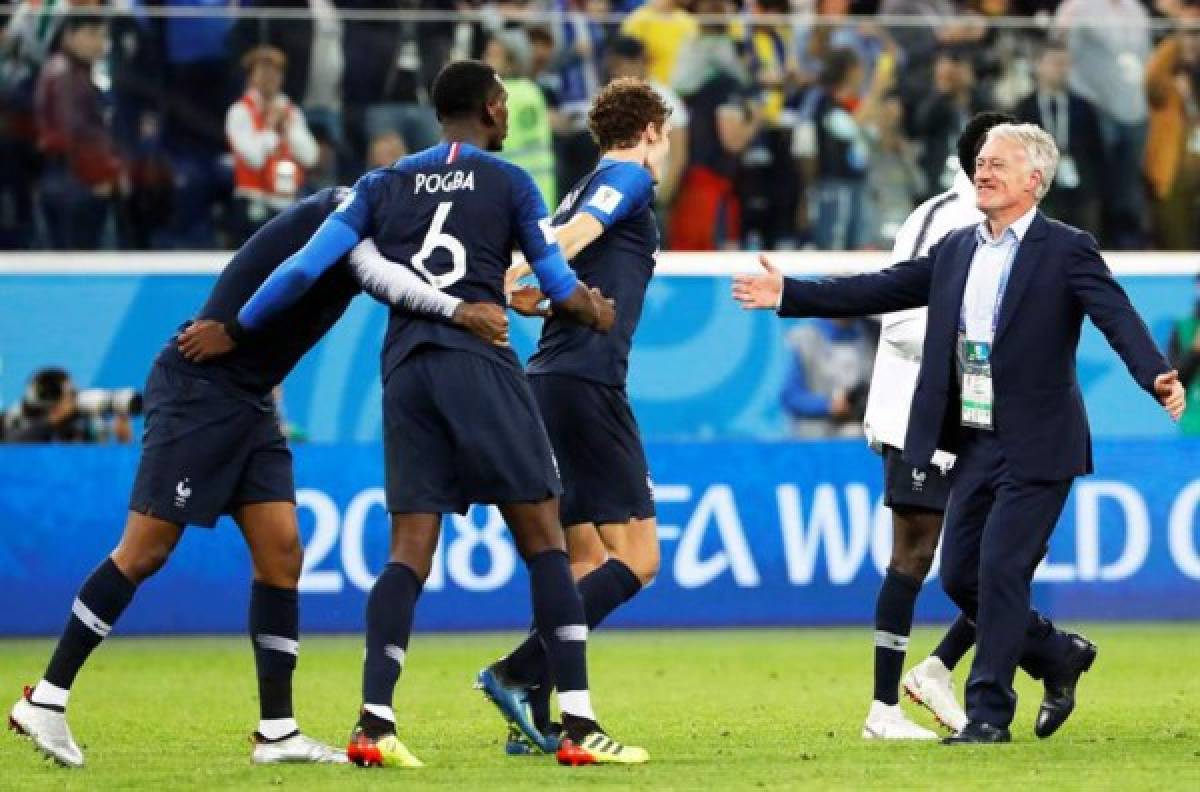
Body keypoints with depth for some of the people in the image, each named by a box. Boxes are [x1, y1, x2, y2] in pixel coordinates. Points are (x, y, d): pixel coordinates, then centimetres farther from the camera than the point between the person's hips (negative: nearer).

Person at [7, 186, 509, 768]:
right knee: (145, 551, -7)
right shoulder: (342, 212, -15)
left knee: (281, 555, 1)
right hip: (198, 388, -9)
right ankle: (45, 700, 1)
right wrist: (459, 311, -36)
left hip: (250, 403, 9)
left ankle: (277, 732, 3)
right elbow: (379, 278, -32)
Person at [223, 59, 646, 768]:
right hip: (480, 364, -4)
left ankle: (374, 723, -7)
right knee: (543, 537, -1)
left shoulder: (384, 185, 14)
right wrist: (596, 312, 32)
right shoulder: (509, 183, 6)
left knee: (410, 549, 4)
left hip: (405, 370, 4)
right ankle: (578, 726, -7)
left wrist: (232, 330, 16)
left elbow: (305, 268, 6)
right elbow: (561, 289, 10)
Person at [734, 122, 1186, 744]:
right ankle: (1059, 656, 29)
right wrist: (789, 295, 12)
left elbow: (1118, 317, -18)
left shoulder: (1066, 250, -6)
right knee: (960, 576, 8)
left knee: (1000, 571, -10)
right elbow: (880, 290, 15)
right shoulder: (956, 250, 13)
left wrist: (1156, 376, -35)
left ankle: (989, 714, -2)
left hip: (1035, 448, -7)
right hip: (975, 445, 7)